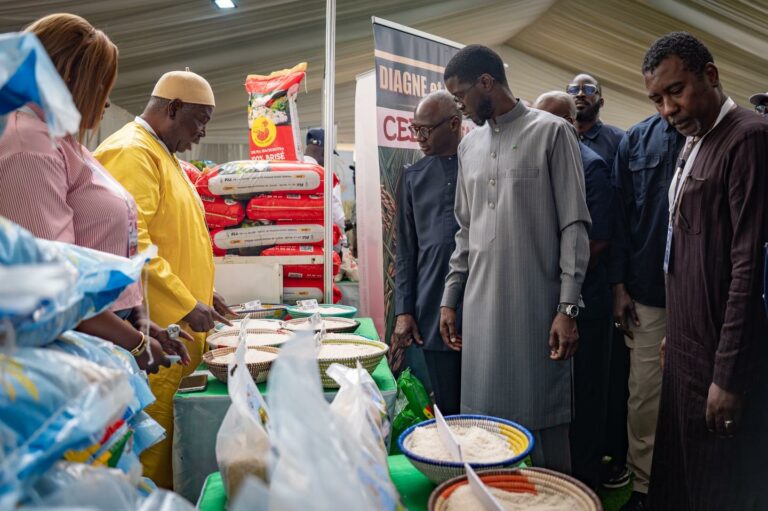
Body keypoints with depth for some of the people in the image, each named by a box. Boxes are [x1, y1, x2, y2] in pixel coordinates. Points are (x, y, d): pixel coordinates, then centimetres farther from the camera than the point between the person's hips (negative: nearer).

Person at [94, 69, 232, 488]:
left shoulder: (160, 154, 20)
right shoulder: (130, 152, -12)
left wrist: (200, 291, 18)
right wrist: (185, 303, -18)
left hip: (176, 326, 10)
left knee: (173, 434, 14)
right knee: (153, 442, -2)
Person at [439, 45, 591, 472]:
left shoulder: (552, 133, -3)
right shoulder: (470, 145, 14)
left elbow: (574, 225, -6)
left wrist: (569, 308, -12)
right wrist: (450, 299, 13)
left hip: (537, 307, -5)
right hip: (480, 305, 6)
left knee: (543, 422, 3)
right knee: (483, 419, 11)